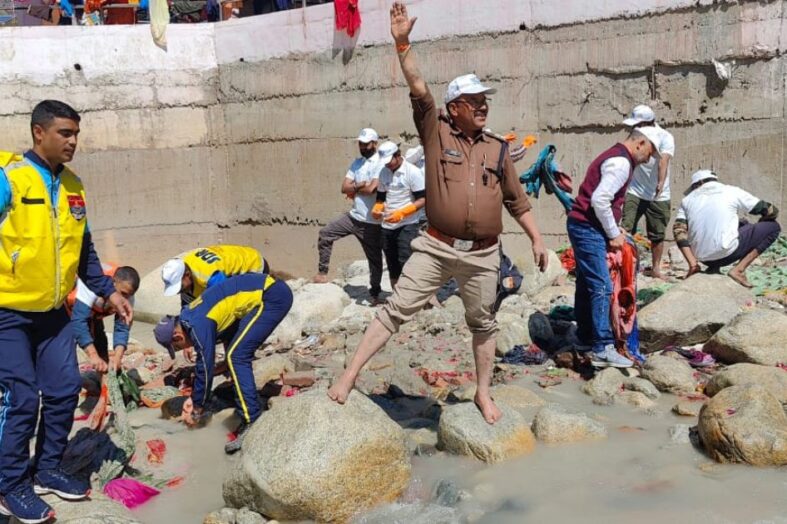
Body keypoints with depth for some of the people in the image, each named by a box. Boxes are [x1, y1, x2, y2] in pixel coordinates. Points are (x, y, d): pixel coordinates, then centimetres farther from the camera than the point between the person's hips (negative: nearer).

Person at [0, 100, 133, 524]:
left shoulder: (73, 186, 6)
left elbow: (84, 249, 14)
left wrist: (108, 291, 10)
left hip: (53, 312, 6)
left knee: (65, 389, 7)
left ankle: (47, 470, 25)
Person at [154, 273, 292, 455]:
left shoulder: (199, 326, -15)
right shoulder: (190, 318, 13)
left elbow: (206, 367, -8)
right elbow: (204, 361, 25)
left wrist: (197, 409, 6)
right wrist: (195, 397, 30)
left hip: (271, 296, -10)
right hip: (266, 287, 10)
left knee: (237, 356, -11)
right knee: (237, 352, 21)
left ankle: (252, 423, -14)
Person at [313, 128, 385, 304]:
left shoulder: (381, 163, -11)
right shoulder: (357, 162, 10)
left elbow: (371, 189, -22)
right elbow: (344, 187, 3)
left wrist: (354, 189, -6)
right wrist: (361, 185, -13)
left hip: (371, 222, -6)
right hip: (353, 216, 6)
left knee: (375, 259, 6)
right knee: (325, 233, -2)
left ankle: (375, 293, 21)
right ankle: (322, 273, 7)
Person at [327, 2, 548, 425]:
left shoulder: (498, 149, 10)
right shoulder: (436, 133, 2)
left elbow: (516, 200, 16)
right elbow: (418, 89, -10)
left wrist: (536, 239, 12)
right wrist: (402, 43, -20)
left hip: (483, 256, 3)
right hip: (436, 248, -3)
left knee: (483, 323, 13)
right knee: (396, 310, -4)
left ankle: (483, 393, 29)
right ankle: (350, 374, 2)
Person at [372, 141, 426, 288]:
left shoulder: (413, 172, -10)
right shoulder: (384, 173, 10)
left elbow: (422, 200, -12)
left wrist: (401, 213, -22)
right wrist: (376, 209, -3)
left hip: (408, 225, -6)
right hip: (387, 226, 7)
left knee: (405, 264, -13)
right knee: (392, 267, 12)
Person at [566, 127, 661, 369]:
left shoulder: (616, 157, 18)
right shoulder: (621, 163, -15)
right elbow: (599, 200, -23)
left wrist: (614, 231, 13)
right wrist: (613, 234, -14)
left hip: (583, 227, 11)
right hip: (588, 228, -11)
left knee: (586, 285, 16)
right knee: (602, 287, -11)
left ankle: (585, 339, 25)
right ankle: (603, 349, -10)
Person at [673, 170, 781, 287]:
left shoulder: (687, 200, 12)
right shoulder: (732, 192, 5)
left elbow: (679, 230, -2)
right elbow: (771, 211, 9)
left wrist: (693, 264, -4)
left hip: (702, 258, 5)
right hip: (726, 254, -5)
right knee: (773, 227, 14)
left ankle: (713, 268, 14)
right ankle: (738, 269, 1)